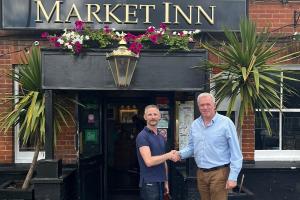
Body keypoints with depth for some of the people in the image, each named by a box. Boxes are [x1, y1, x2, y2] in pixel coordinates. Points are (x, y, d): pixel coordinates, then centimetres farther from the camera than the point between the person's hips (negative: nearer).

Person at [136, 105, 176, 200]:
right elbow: (149, 161, -21)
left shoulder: (161, 137, 13)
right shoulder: (142, 136, -11)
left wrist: (166, 181, 13)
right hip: (149, 183, -7)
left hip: (160, 182, 7)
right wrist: (169, 155, -12)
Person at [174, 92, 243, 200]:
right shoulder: (194, 124, 7)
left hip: (219, 172, -5)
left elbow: (235, 152, -11)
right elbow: (191, 147, 15)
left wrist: (233, 176, -15)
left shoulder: (226, 122, -10)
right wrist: (180, 154, -6)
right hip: (201, 173, 6)